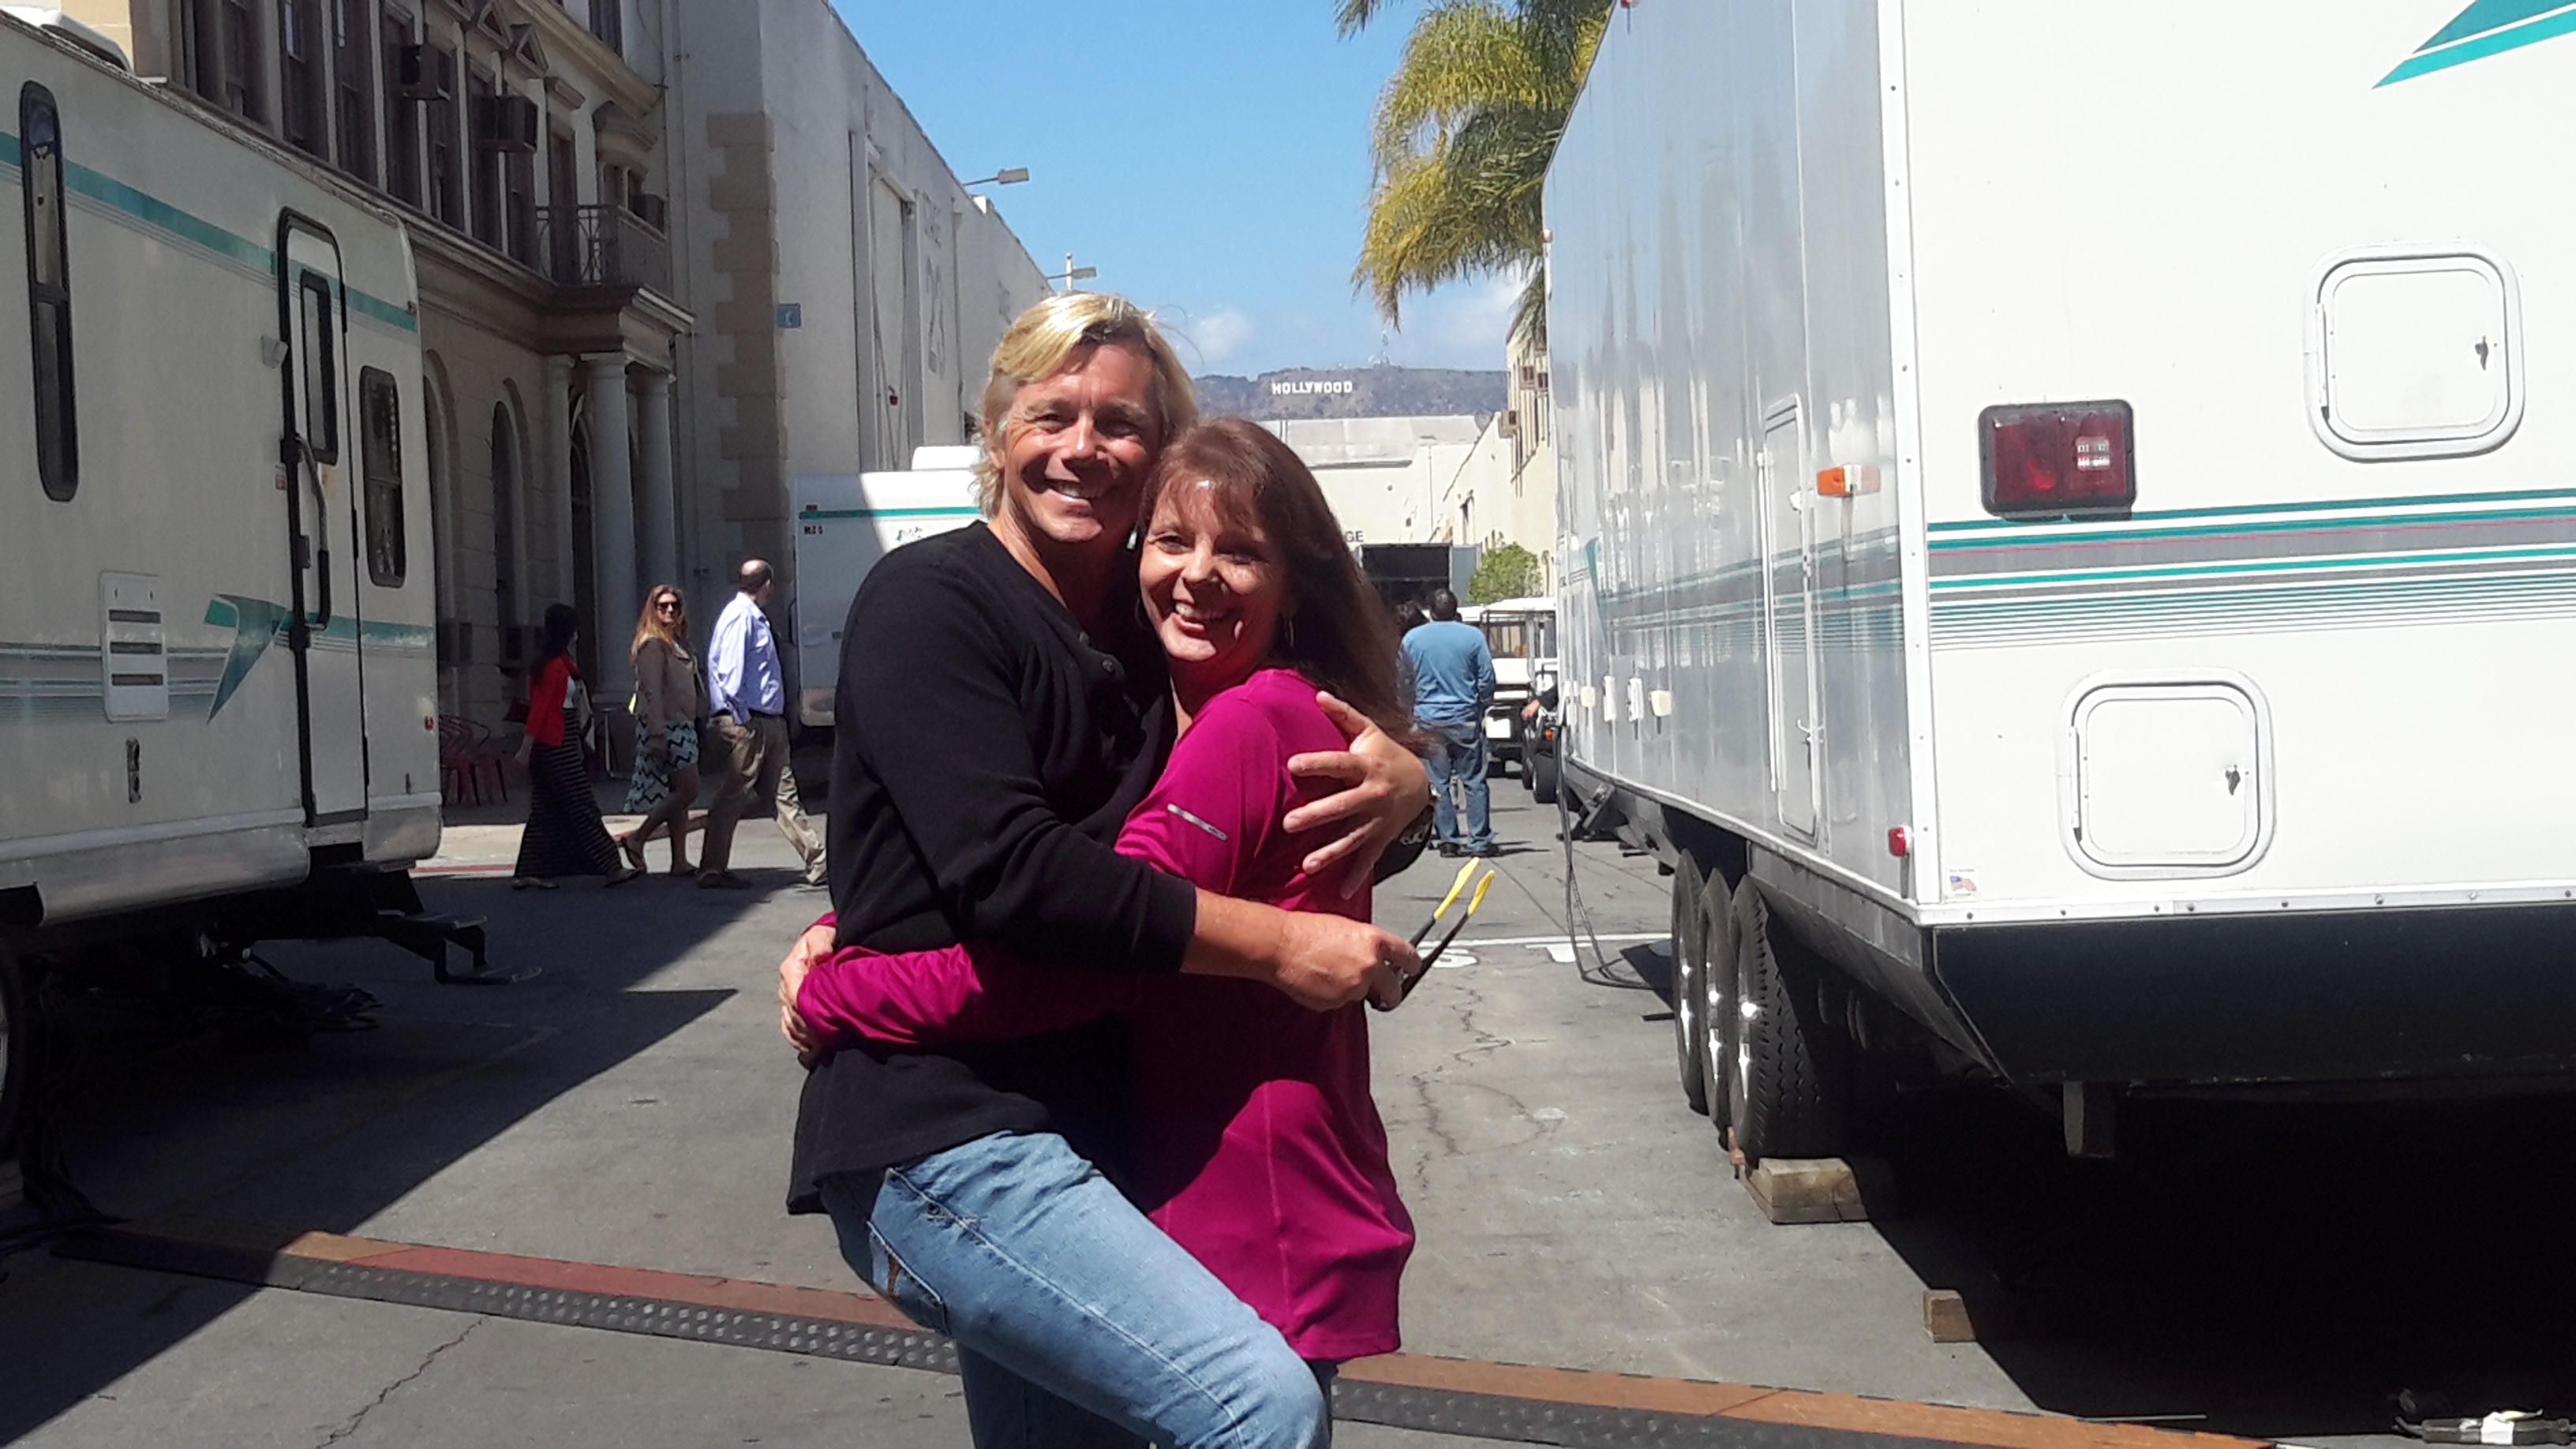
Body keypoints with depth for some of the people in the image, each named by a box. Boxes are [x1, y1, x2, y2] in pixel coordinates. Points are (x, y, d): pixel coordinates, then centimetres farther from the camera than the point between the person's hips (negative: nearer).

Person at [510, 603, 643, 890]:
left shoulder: (549, 662, 15)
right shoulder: (556, 664, -14)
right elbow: (539, 706, -18)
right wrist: (527, 746, -21)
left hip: (557, 745, 10)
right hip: (557, 746, -10)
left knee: (547, 812, 9)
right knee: (581, 809, -6)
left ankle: (529, 873, 8)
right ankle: (610, 867, -2)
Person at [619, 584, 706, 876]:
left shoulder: (676, 643, 18)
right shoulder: (652, 645, -10)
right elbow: (652, 691, -17)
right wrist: (658, 734, -22)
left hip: (682, 725, 9)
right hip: (664, 726, -9)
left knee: (678, 793, 6)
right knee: (688, 789, -13)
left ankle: (680, 861, 7)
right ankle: (637, 838, -5)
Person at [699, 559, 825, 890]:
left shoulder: (754, 617, 20)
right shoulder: (740, 616, -10)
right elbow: (730, 670, -18)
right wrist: (739, 721, -19)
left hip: (768, 721, 10)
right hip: (746, 723, -10)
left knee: (784, 794, 8)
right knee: (731, 795, -4)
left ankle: (818, 864, 9)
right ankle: (713, 871, 2)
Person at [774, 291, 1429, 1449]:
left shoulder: (1153, 628, 13)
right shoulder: (929, 602, -8)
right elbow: (1010, 874, -20)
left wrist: (1401, 782, -5)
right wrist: (1280, 944, -18)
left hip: (1078, 1126, 8)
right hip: (936, 1137, -8)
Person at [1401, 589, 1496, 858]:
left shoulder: (1411, 639, 4)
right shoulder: (1473, 636, -1)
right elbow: (1487, 678, 1)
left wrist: (1412, 711, 20)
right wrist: (1483, 708, 15)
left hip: (1428, 718, 1)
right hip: (1465, 717, -1)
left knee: (1439, 782, 6)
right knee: (1474, 781, 2)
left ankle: (1448, 840, 7)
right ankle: (1479, 840, 2)